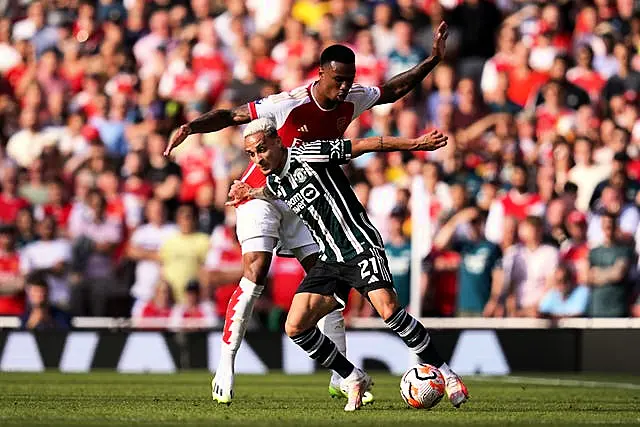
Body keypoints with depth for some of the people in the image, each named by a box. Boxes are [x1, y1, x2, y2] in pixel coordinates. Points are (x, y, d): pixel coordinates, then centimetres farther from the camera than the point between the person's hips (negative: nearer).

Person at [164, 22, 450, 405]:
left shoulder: (352, 101, -7)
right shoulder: (288, 105, -25)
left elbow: (393, 90, 11)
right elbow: (230, 115, -21)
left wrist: (432, 61, 5)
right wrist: (190, 127, -35)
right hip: (262, 193, -6)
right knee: (255, 276, -21)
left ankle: (341, 375, 7)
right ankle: (226, 366, -16)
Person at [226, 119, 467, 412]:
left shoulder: (308, 155, -12)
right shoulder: (274, 184, 9)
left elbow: (365, 145, -12)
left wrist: (416, 143, -14)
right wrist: (249, 194, 26)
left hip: (361, 246, -7)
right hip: (330, 260, 7)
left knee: (388, 309, -27)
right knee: (295, 327, -8)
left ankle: (446, 375, -15)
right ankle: (353, 380, 8)